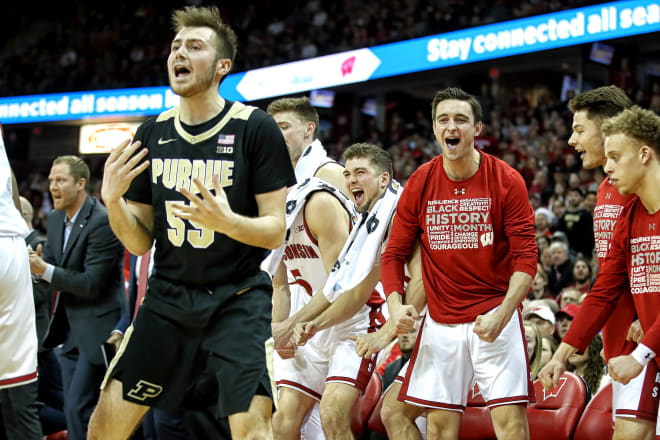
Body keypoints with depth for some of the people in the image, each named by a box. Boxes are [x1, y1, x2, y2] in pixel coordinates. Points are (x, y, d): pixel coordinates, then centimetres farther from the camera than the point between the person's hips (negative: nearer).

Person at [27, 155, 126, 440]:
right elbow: (50, 277, 10)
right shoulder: (56, 219, 7)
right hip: (71, 328, 8)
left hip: (98, 328, -8)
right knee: (72, 408, 12)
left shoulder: (103, 222, -18)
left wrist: (45, 270, -23)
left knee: (78, 409, -11)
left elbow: (92, 284, -20)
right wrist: (36, 264, -13)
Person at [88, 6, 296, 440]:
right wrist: (113, 201, -13)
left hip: (238, 298, -4)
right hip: (168, 296, 4)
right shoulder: (152, 134, 4)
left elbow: (275, 231, -10)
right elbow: (140, 243, 7)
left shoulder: (255, 128, -10)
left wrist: (227, 221, -29)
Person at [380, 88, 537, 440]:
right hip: (440, 323, 3)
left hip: (494, 320, -3)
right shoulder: (419, 184, 1)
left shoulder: (506, 180, -7)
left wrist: (501, 316, -20)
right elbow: (394, 254, 7)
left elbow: (526, 258, -8)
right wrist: (395, 306, -11)